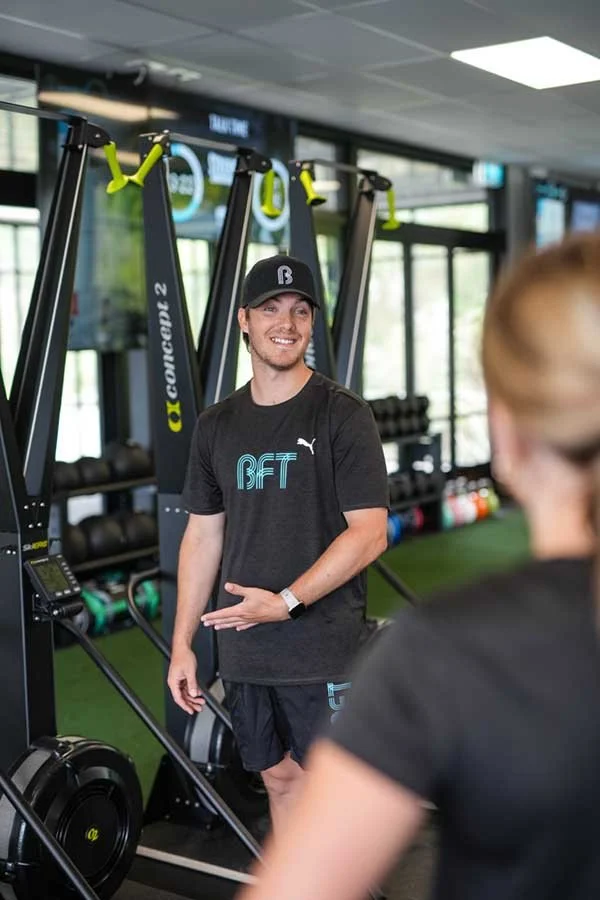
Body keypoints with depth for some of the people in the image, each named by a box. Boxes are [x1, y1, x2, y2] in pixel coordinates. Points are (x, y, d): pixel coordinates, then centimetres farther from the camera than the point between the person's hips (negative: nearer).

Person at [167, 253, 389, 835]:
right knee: (280, 778, 16)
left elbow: (369, 533, -13)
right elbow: (203, 535, 12)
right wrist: (182, 644, 9)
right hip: (244, 650, 5)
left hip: (324, 652, -5)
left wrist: (286, 601, -19)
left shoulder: (342, 416, -7)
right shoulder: (216, 426, 9)